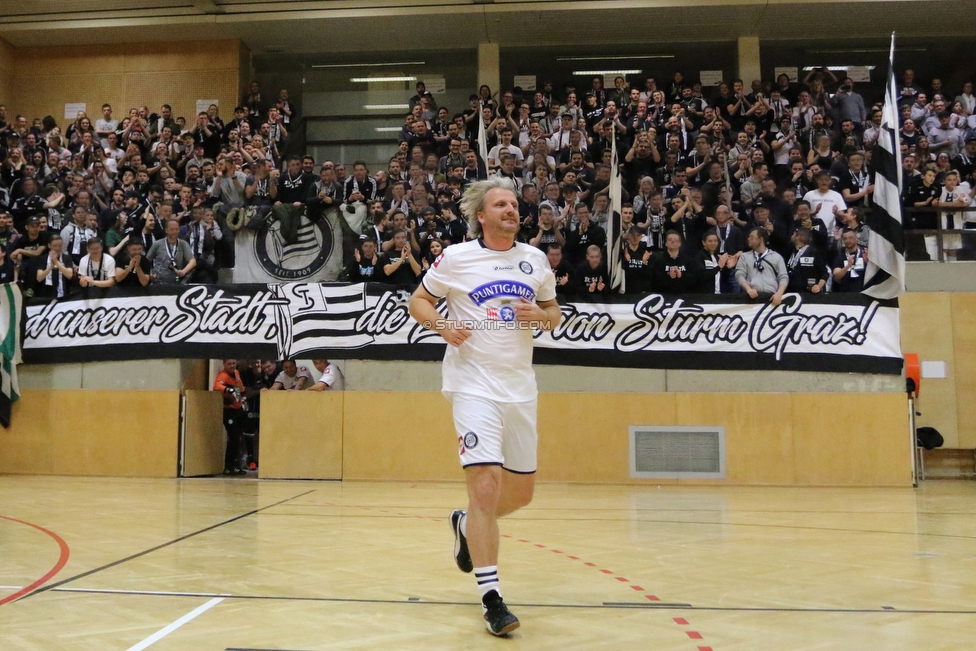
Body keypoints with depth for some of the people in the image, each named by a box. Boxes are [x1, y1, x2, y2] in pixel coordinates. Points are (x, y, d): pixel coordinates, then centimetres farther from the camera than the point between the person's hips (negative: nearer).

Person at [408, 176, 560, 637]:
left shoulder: (535, 259, 8)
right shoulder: (456, 257, -2)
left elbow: (554, 312, 17)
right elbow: (418, 301, 6)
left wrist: (541, 316, -6)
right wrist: (442, 325, -14)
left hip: (520, 387, 5)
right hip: (474, 385, -5)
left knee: (521, 491, 13)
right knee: (485, 484, -16)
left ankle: (466, 525, 43)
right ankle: (490, 597, -5)